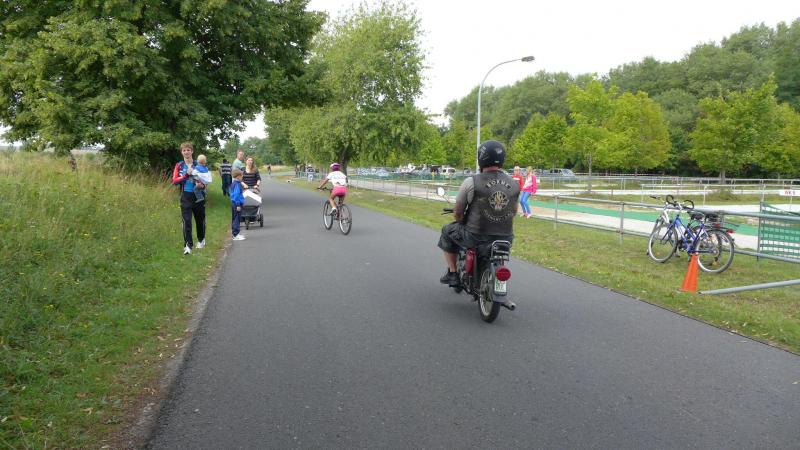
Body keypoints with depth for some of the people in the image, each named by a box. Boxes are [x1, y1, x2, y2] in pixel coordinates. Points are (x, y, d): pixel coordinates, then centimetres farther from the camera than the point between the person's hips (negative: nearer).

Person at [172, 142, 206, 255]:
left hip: (198, 196, 1)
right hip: (185, 197, -1)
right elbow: (174, 181, -4)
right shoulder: (179, 165, 2)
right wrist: (186, 175, -18)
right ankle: (188, 245, -8)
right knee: (186, 221, -8)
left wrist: (202, 185, -15)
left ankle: (201, 240, 36)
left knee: (200, 219, 13)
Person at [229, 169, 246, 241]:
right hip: (237, 204, -10)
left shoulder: (233, 183, 14)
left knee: (234, 219, 15)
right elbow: (236, 195, -22)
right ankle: (236, 235, -5)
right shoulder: (237, 184, -17)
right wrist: (238, 205, -20)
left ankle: (235, 233, 24)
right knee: (237, 219, -7)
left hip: (233, 203, 10)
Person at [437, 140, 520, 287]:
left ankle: (452, 274, 23)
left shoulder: (471, 182, -13)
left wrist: (462, 222, 16)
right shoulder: (515, 184, 0)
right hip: (505, 239, 4)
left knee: (447, 231, 24)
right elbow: (513, 212, 12)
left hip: (476, 238, -4)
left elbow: (457, 213, -6)